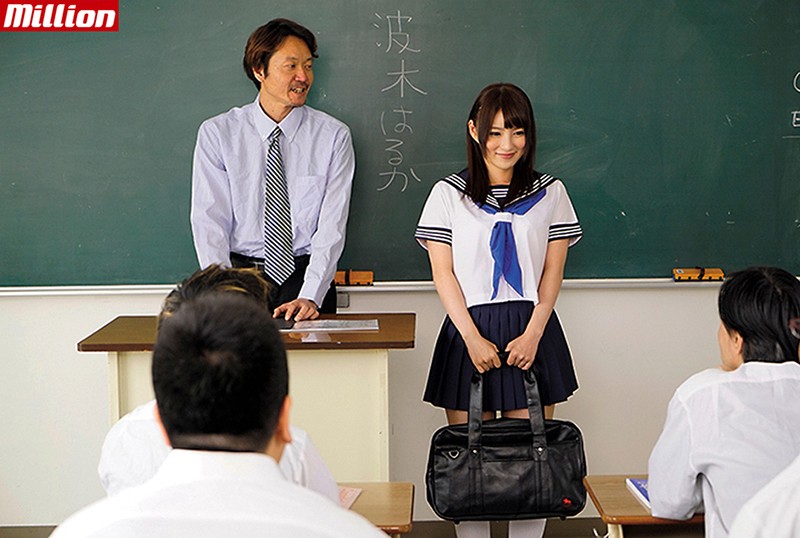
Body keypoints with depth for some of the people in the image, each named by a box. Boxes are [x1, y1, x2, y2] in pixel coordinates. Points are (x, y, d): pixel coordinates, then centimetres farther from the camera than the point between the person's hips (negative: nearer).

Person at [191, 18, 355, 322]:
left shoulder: (334, 136, 3)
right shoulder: (216, 133, 3)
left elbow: (332, 225, -4)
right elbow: (209, 220, -2)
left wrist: (309, 296, -16)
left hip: (303, 275, 0)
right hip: (240, 272, 0)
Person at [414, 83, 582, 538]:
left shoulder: (550, 192, 8)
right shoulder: (448, 194, 5)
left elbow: (553, 272, 5)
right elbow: (443, 274, 1)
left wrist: (532, 334, -7)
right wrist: (473, 339, -9)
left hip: (532, 332, 1)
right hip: (470, 332, -1)